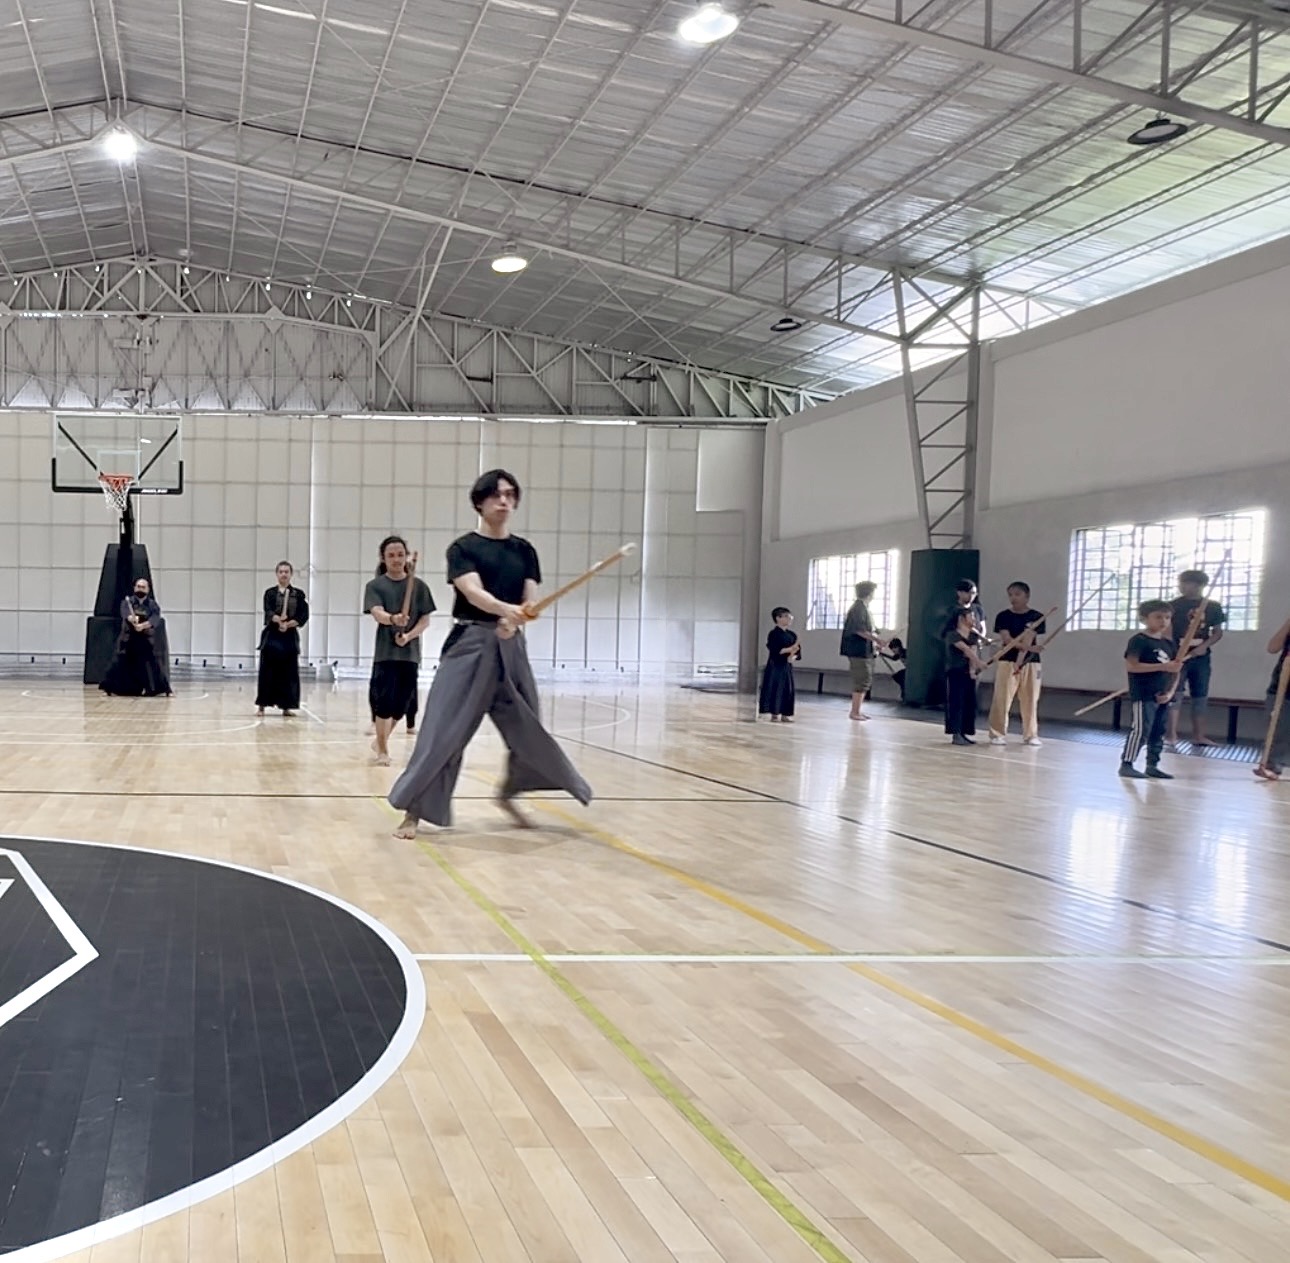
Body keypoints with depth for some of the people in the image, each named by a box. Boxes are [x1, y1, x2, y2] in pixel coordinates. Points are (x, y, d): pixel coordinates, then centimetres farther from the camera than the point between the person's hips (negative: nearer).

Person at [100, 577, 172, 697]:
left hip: (146, 641, 0)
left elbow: (155, 620, -16)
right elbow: (126, 613, -22)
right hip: (128, 640, 0)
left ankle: (159, 690, 7)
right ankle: (112, 689, 3)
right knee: (120, 664, -6)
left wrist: (142, 625, -36)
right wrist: (132, 619, -46)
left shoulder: (153, 605, 3)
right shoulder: (127, 602, 1)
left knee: (153, 664, -4)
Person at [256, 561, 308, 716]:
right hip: (272, 636, -1)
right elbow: (268, 612, -12)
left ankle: (286, 706, 10)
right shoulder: (270, 593, 3)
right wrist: (278, 619, -33)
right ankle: (261, 705, 5)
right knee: (268, 672, -3)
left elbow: (303, 616, -1)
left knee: (289, 673, 1)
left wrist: (288, 624, -16)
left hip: (290, 637, 1)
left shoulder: (298, 594, 6)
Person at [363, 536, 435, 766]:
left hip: (410, 652, 2)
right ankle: (382, 749, 7)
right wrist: (393, 619, -40)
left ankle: (380, 741, 29)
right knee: (384, 701, -7)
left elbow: (425, 620, 3)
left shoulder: (418, 586, 4)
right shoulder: (375, 585, -2)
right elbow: (377, 613, -18)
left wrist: (408, 636, -14)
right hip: (385, 652, -2)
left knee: (401, 703, 7)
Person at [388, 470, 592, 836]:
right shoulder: (463, 548, -3)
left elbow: (531, 602, 1)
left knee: (526, 729, 11)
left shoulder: (524, 550, 10)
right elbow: (474, 593, -20)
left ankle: (507, 794, 36)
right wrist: (507, 609, -41)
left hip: (511, 647, 5)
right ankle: (413, 812, -2)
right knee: (443, 730, -9)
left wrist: (515, 621, -23)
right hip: (470, 644, -5)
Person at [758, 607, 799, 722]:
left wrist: (793, 655, -11)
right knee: (775, 689, -7)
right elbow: (773, 650, -19)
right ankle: (774, 714, -1)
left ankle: (785, 715, 11)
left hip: (787, 665, 7)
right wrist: (789, 649, -22)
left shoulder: (792, 635, 12)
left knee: (788, 689, 6)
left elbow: (797, 650, 11)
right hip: (775, 665, -7)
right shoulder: (774, 634, -9)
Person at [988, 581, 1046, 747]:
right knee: (1001, 699, -3)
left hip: (1030, 663, 1)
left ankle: (1030, 735, 16)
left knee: (1030, 701, 6)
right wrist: (1025, 645, -25)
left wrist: (1021, 659, -21)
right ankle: (998, 734, 6)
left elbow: (1028, 639, -9)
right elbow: (1006, 639, -10)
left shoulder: (1036, 617, 1)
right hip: (1007, 661, -1)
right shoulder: (1003, 616, 1)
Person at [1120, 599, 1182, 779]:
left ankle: (1152, 766, 20)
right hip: (1143, 695, -8)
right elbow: (1130, 666, -19)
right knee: (1141, 729, -11)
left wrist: (1169, 692, -1)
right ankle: (1126, 764, -7)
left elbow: (1174, 670, 17)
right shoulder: (1139, 641, -10)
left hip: (1162, 696, 8)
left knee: (1158, 732, 11)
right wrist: (1162, 666, -22)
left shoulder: (1168, 643, 12)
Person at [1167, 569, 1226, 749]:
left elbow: (1218, 632, 8)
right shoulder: (1174, 605, -3)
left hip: (1201, 657, 3)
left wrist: (1204, 645, -10)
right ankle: (1172, 735, -8)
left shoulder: (1213, 606, 5)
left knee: (1200, 696, 8)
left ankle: (1198, 736, 16)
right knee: (1175, 695, -8)